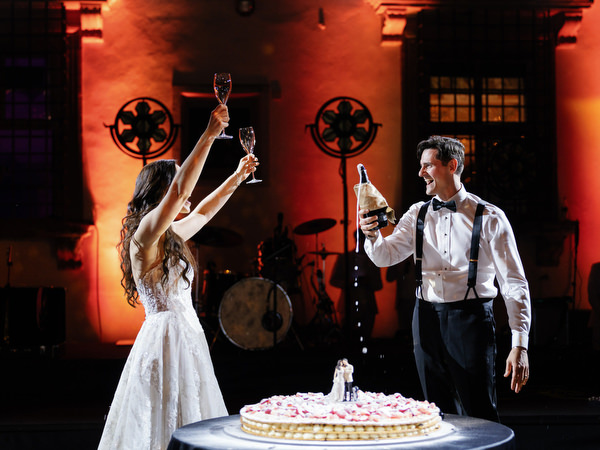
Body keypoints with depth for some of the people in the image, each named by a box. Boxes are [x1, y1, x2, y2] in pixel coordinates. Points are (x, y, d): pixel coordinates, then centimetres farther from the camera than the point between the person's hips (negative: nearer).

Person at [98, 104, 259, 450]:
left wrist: (238, 177, 35)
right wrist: (208, 136, -25)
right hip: (167, 336, -9)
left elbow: (202, 213, 32)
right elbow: (180, 188, -25)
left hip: (186, 336, 9)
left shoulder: (169, 236, 15)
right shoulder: (145, 234, -11)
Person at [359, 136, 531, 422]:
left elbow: (514, 283, -6)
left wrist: (520, 345, -13)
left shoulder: (489, 218, -4)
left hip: (470, 320, -4)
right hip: (427, 320, 4)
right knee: (440, 417, 11)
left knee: (479, 417, -3)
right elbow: (385, 256, 5)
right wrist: (372, 235, -18)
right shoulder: (418, 214, 10)